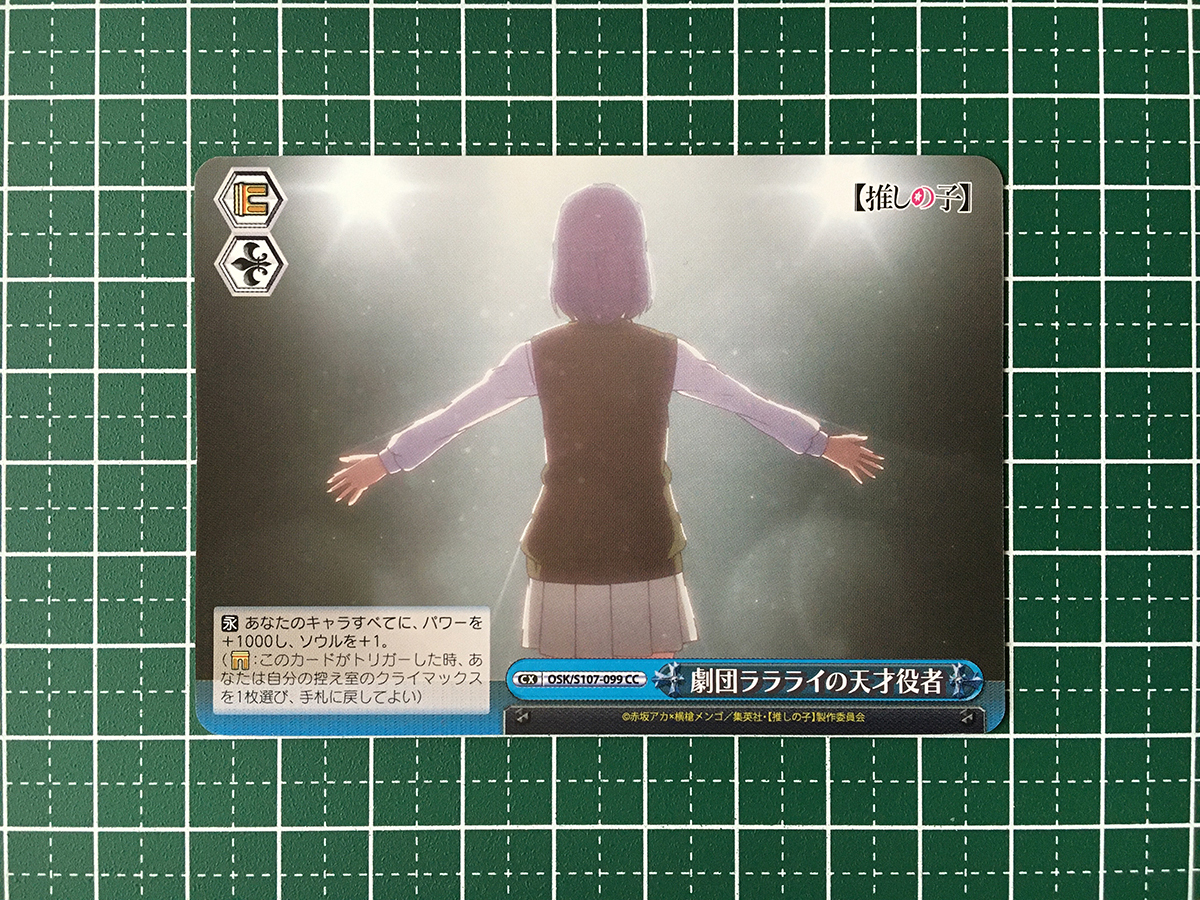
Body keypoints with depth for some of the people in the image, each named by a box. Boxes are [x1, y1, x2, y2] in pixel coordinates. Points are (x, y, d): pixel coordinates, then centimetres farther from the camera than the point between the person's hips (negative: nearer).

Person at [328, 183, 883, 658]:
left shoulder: (539, 355, -6)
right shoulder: (666, 353, -5)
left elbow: (454, 416, 2)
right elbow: (751, 405, 4)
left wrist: (386, 461, 17)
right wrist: (825, 444, 18)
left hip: (564, 556, 0)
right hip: (647, 555, 0)